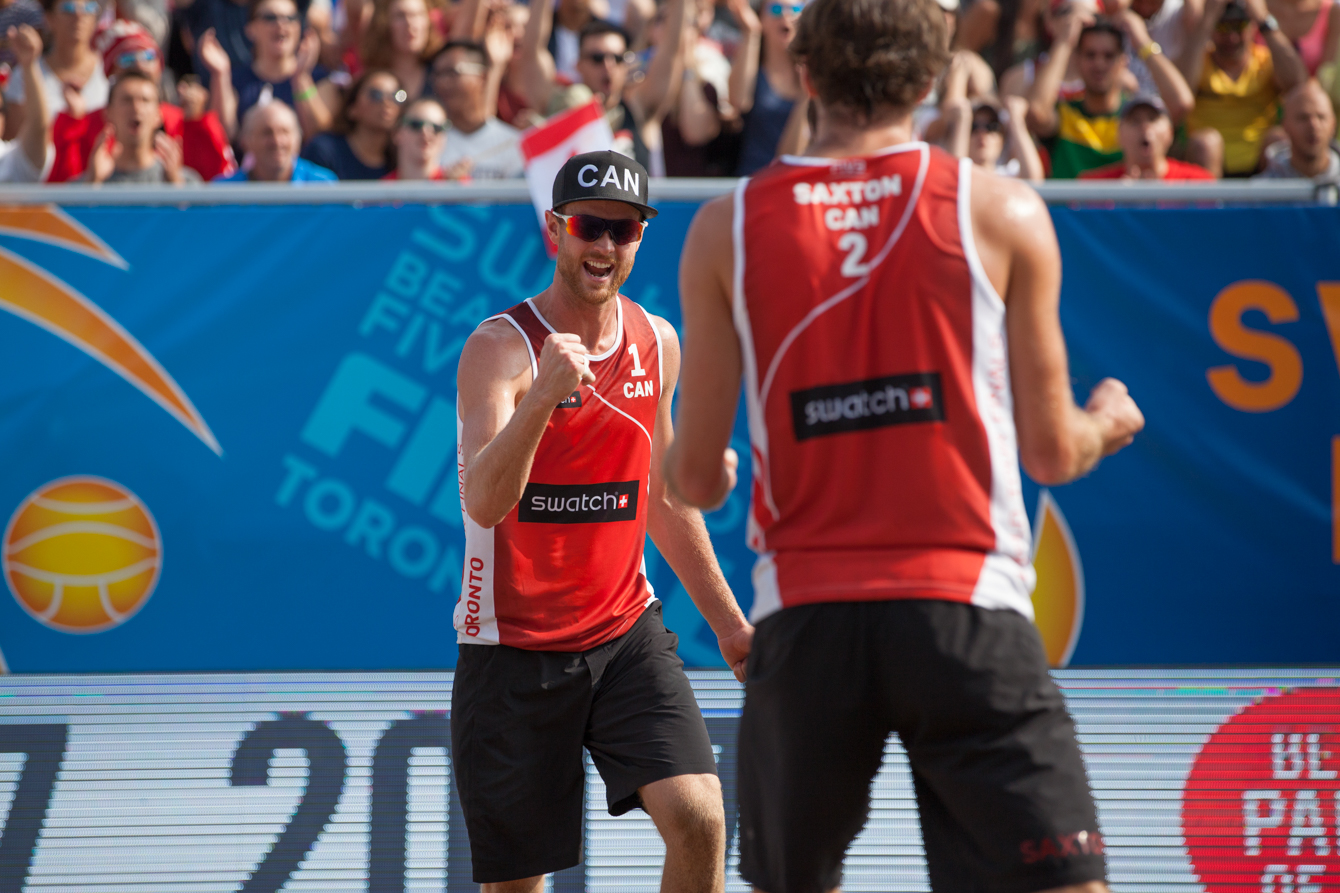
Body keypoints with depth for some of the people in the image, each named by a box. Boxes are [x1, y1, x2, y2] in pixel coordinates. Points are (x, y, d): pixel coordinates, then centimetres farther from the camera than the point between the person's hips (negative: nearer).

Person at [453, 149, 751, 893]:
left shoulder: (657, 344, 5)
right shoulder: (500, 348, -13)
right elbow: (484, 503, -28)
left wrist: (727, 622, 21)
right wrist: (544, 393, -42)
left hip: (626, 635, 4)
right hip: (513, 646, -4)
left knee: (698, 820, -15)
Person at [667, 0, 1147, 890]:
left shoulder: (727, 230, 4)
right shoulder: (1002, 212, 1)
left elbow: (695, 477, 6)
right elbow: (1053, 456, 5)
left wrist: (702, 475, 30)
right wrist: (1107, 424, 28)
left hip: (804, 616, 2)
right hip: (965, 611, -2)